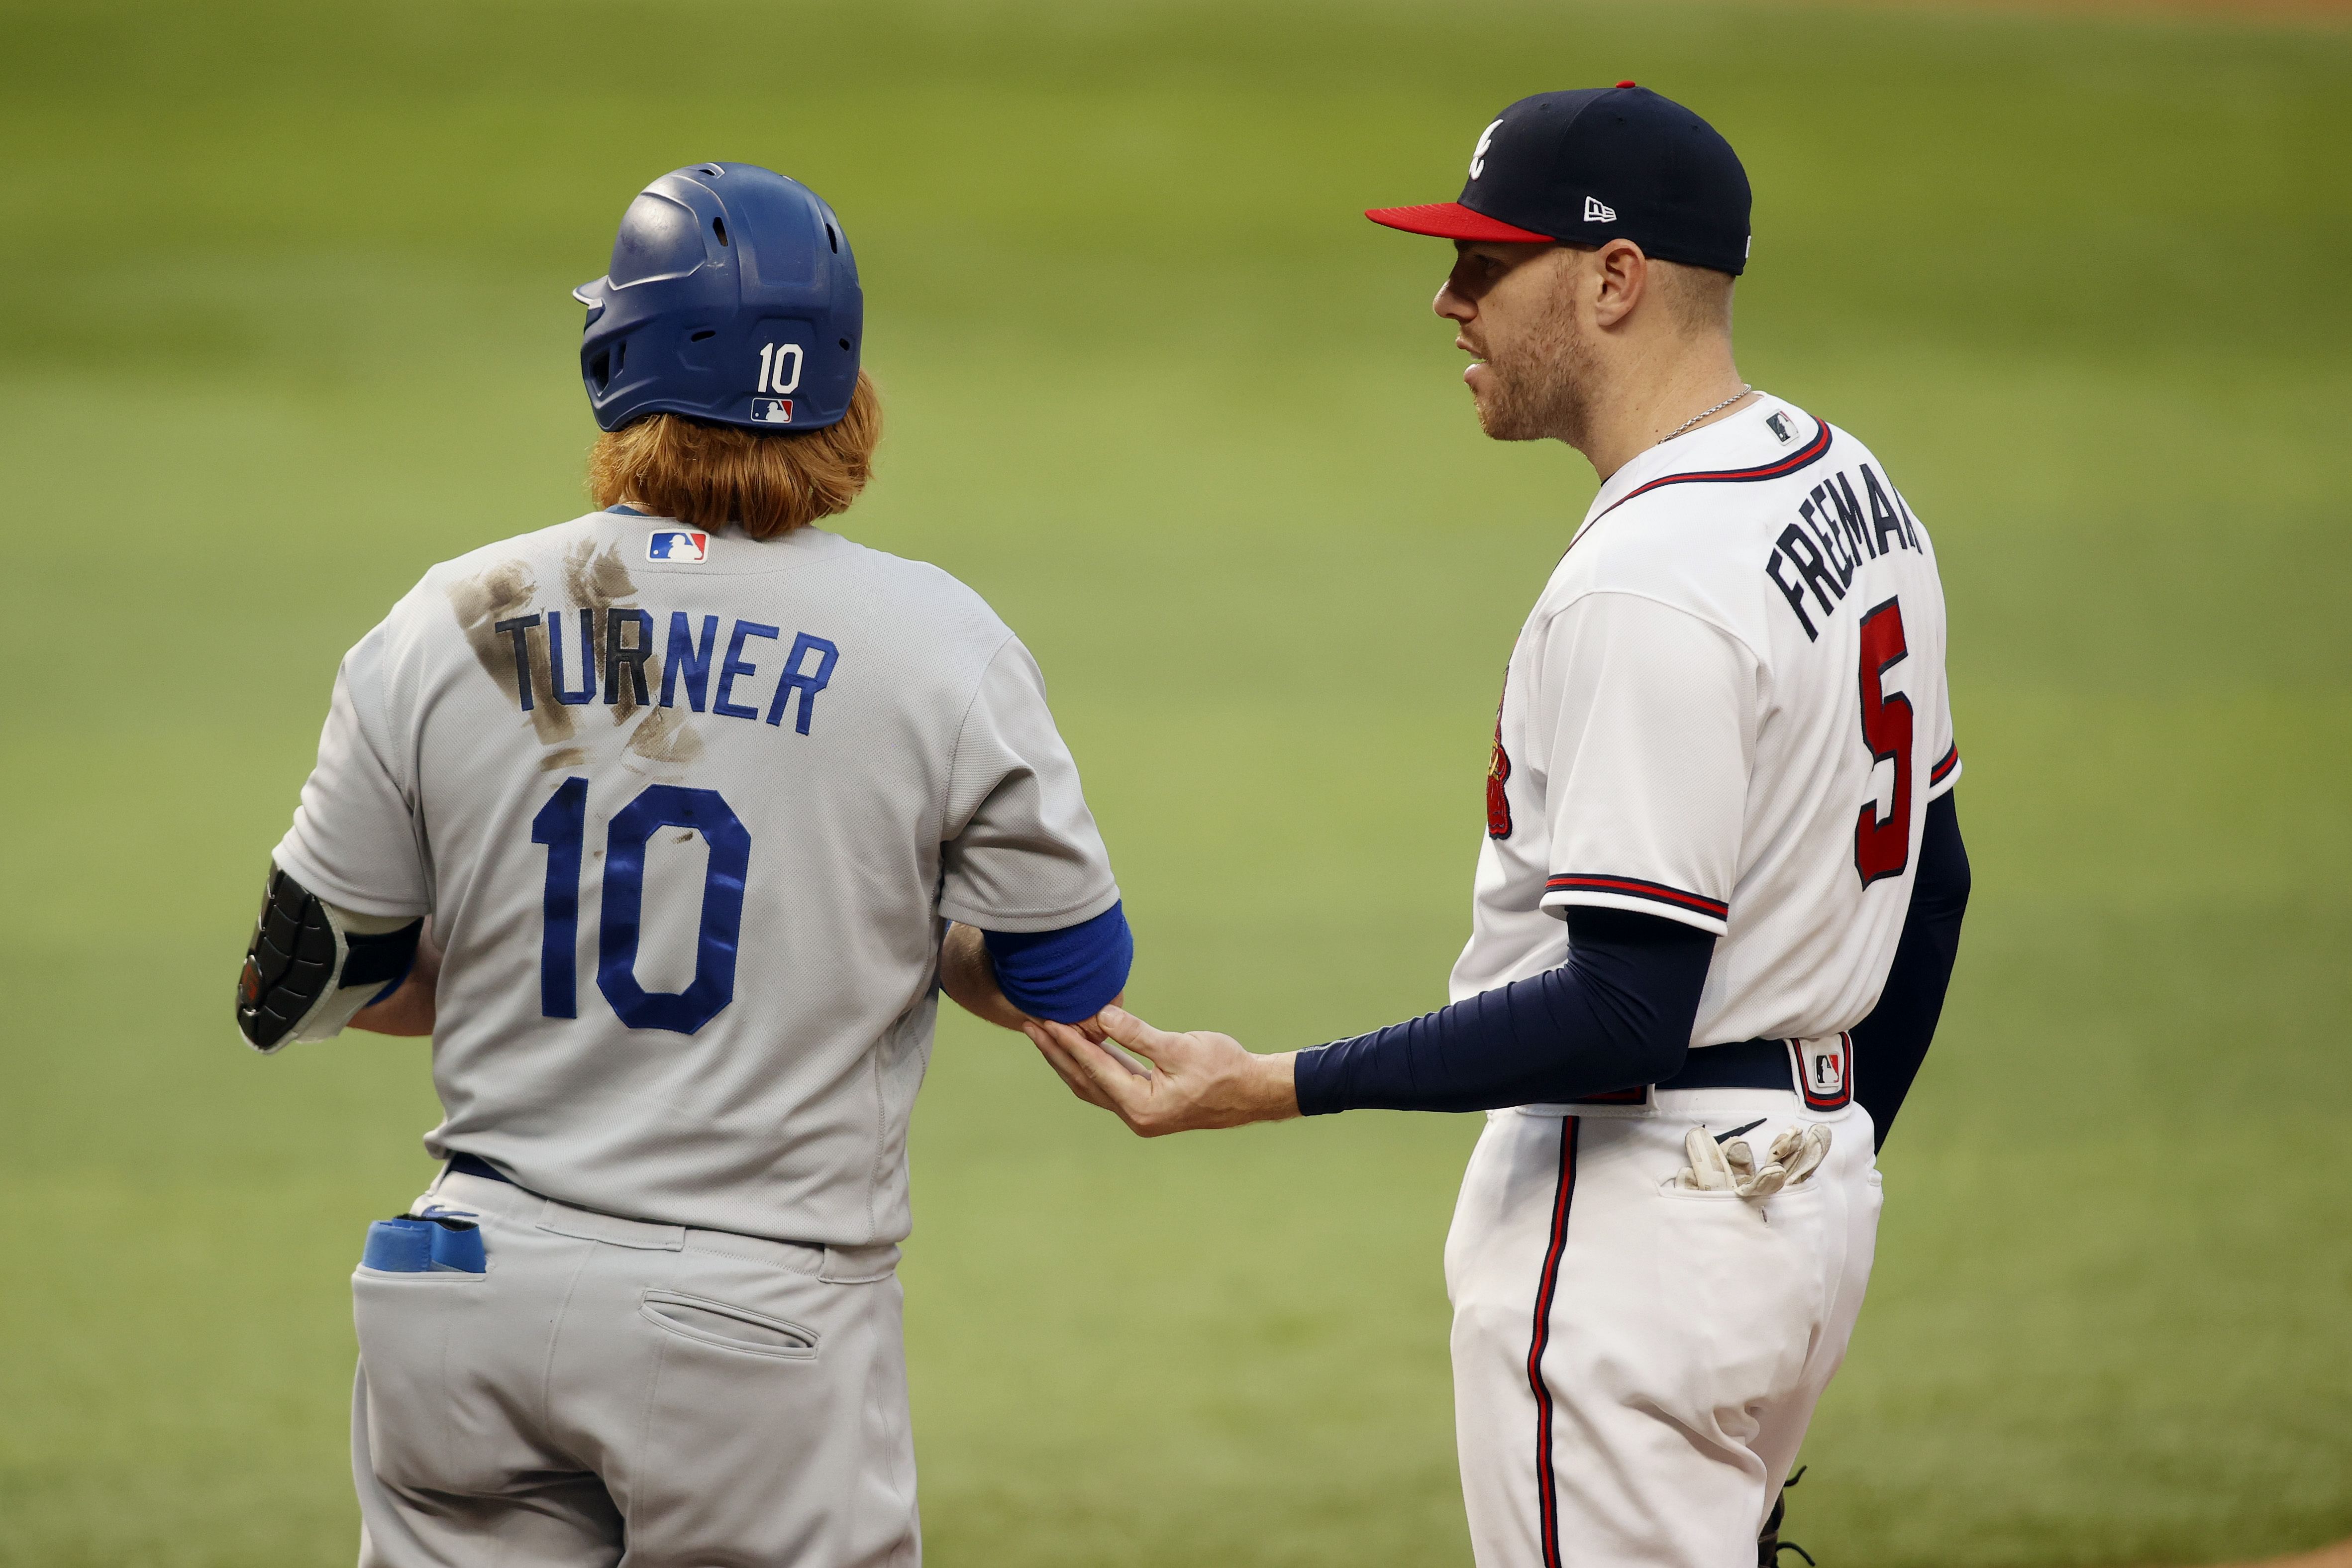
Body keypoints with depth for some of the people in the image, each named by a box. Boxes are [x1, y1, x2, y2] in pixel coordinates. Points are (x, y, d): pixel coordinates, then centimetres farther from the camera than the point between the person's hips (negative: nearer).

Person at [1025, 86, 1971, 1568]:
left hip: (1645, 1219, -10)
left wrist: (1273, 1087, -25)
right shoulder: (1855, 488, 9)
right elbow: (1927, 880, 17)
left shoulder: (1647, 588, -23)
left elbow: (1625, 1013, -26)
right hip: (1812, 1192, 10)